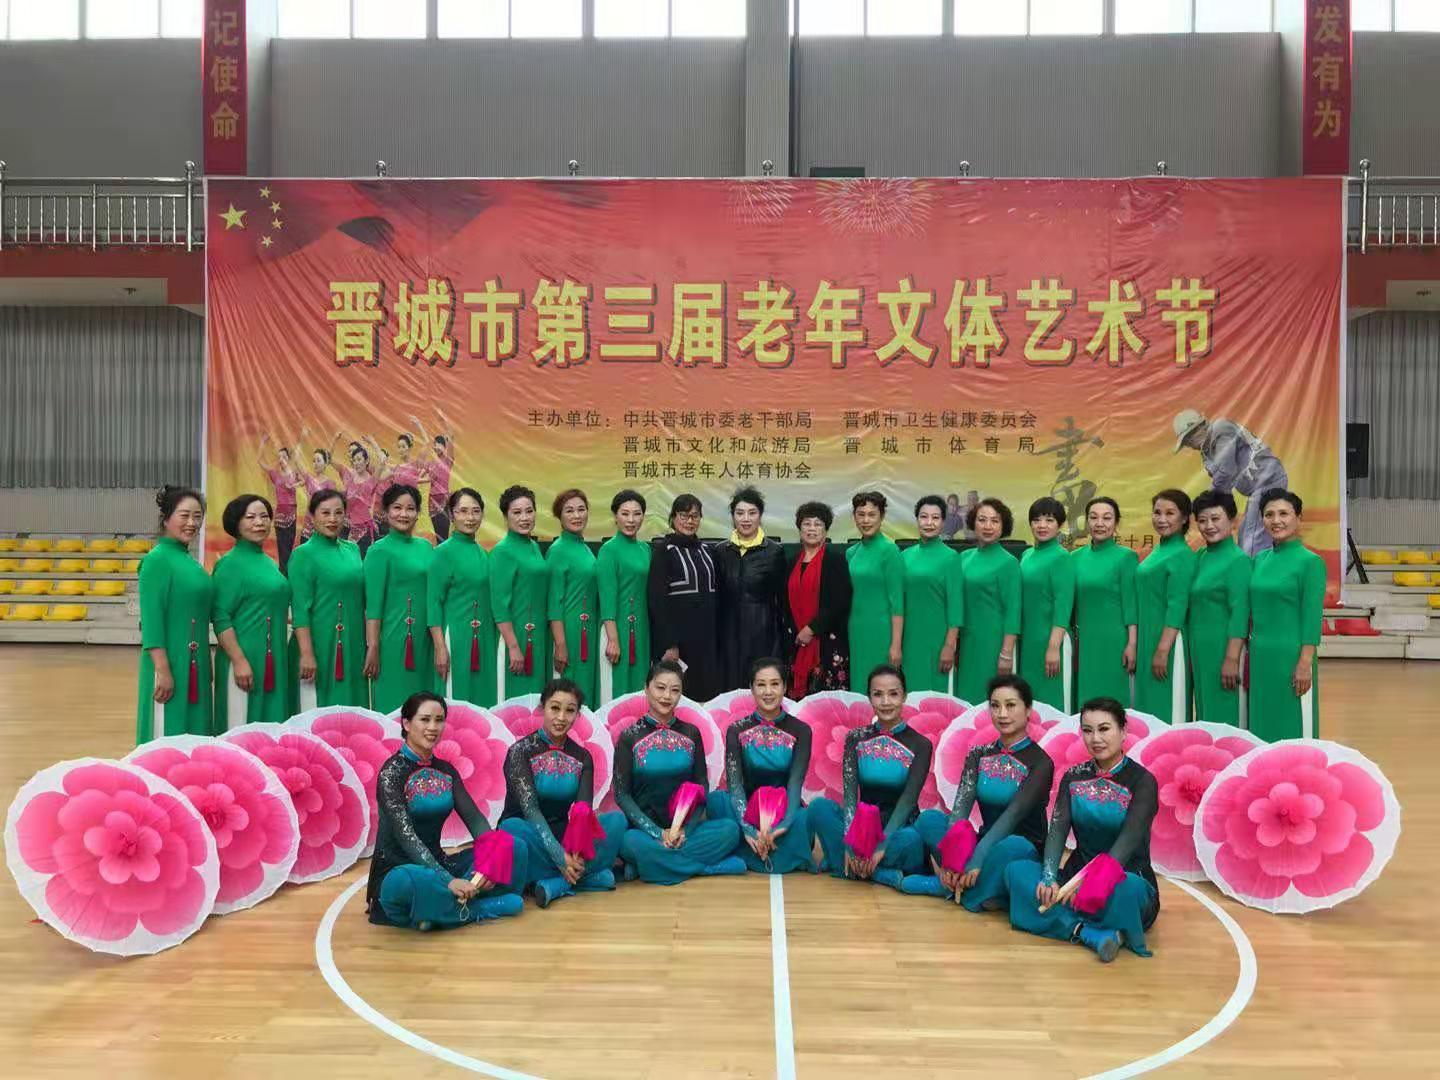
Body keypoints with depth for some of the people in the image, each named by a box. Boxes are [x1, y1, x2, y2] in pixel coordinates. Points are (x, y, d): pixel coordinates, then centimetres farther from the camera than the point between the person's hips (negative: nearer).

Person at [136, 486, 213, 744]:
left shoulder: (190, 562, 12)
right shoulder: (157, 560, -11)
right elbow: (151, 620, -16)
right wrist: (163, 671, -21)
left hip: (195, 667, 8)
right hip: (170, 665, -8)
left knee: (193, 739, 12)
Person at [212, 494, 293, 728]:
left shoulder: (269, 563, 14)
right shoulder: (230, 563, -8)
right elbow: (220, 617, -14)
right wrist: (239, 661, -20)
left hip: (275, 662, 8)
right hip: (246, 659, -7)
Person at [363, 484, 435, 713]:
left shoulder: (426, 547, 11)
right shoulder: (380, 550, -6)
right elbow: (373, 604, -9)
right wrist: (373, 648, -13)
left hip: (424, 641, 6)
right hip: (394, 640, -6)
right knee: (394, 706, -1)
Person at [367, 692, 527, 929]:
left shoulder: (446, 770, 8)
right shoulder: (392, 772, -11)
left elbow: (474, 818, -1)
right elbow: (406, 835, -22)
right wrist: (448, 881, -32)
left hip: (436, 865, 6)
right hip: (397, 872, -6)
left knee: (514, 848, -8)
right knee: (409, 882, -41)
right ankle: (483, 907, -20)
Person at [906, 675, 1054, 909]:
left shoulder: (1041, 763, -8)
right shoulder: (978, 755, 6)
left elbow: (1012, 816, -21)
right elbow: (961, 805, -9)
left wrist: (977, 861, -32)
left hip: (1023, 855, -4)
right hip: (984, 846, 4)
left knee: (1014, 846, -38)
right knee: (929, 818, -18)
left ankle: (945, 885, -22)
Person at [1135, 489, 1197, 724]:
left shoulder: (1182, 555, -12)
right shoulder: (1157, 552, 14)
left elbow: (1177, 607, -17)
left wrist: (1162, 651, -20)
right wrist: (1136, 646, 15)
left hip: (1168, 641, -9)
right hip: (1147, 641, 9)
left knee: (1167, 712, -4)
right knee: (1147, 706, 12)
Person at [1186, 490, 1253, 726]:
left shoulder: (1239, 560, -10)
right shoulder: (1199, 557, 11)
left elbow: (1240, 613, -15)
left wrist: (1232, 659, -19)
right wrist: (1189, 653, 12)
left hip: (1223, 647, -7)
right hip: (1198, 650, 7)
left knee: (1224, 715, -2)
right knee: (1204, 712, 12)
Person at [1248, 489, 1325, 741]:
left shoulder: (1310, 562, -8)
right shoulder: (1260, 559, 9)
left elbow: (1313, 616, -12)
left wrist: (1305, 663, -16)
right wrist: (1249, 654, 12)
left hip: (1290, 656, -6)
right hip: (1260, 655, 6)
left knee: (1294, 728, 2)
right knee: (1262, 725, 13)